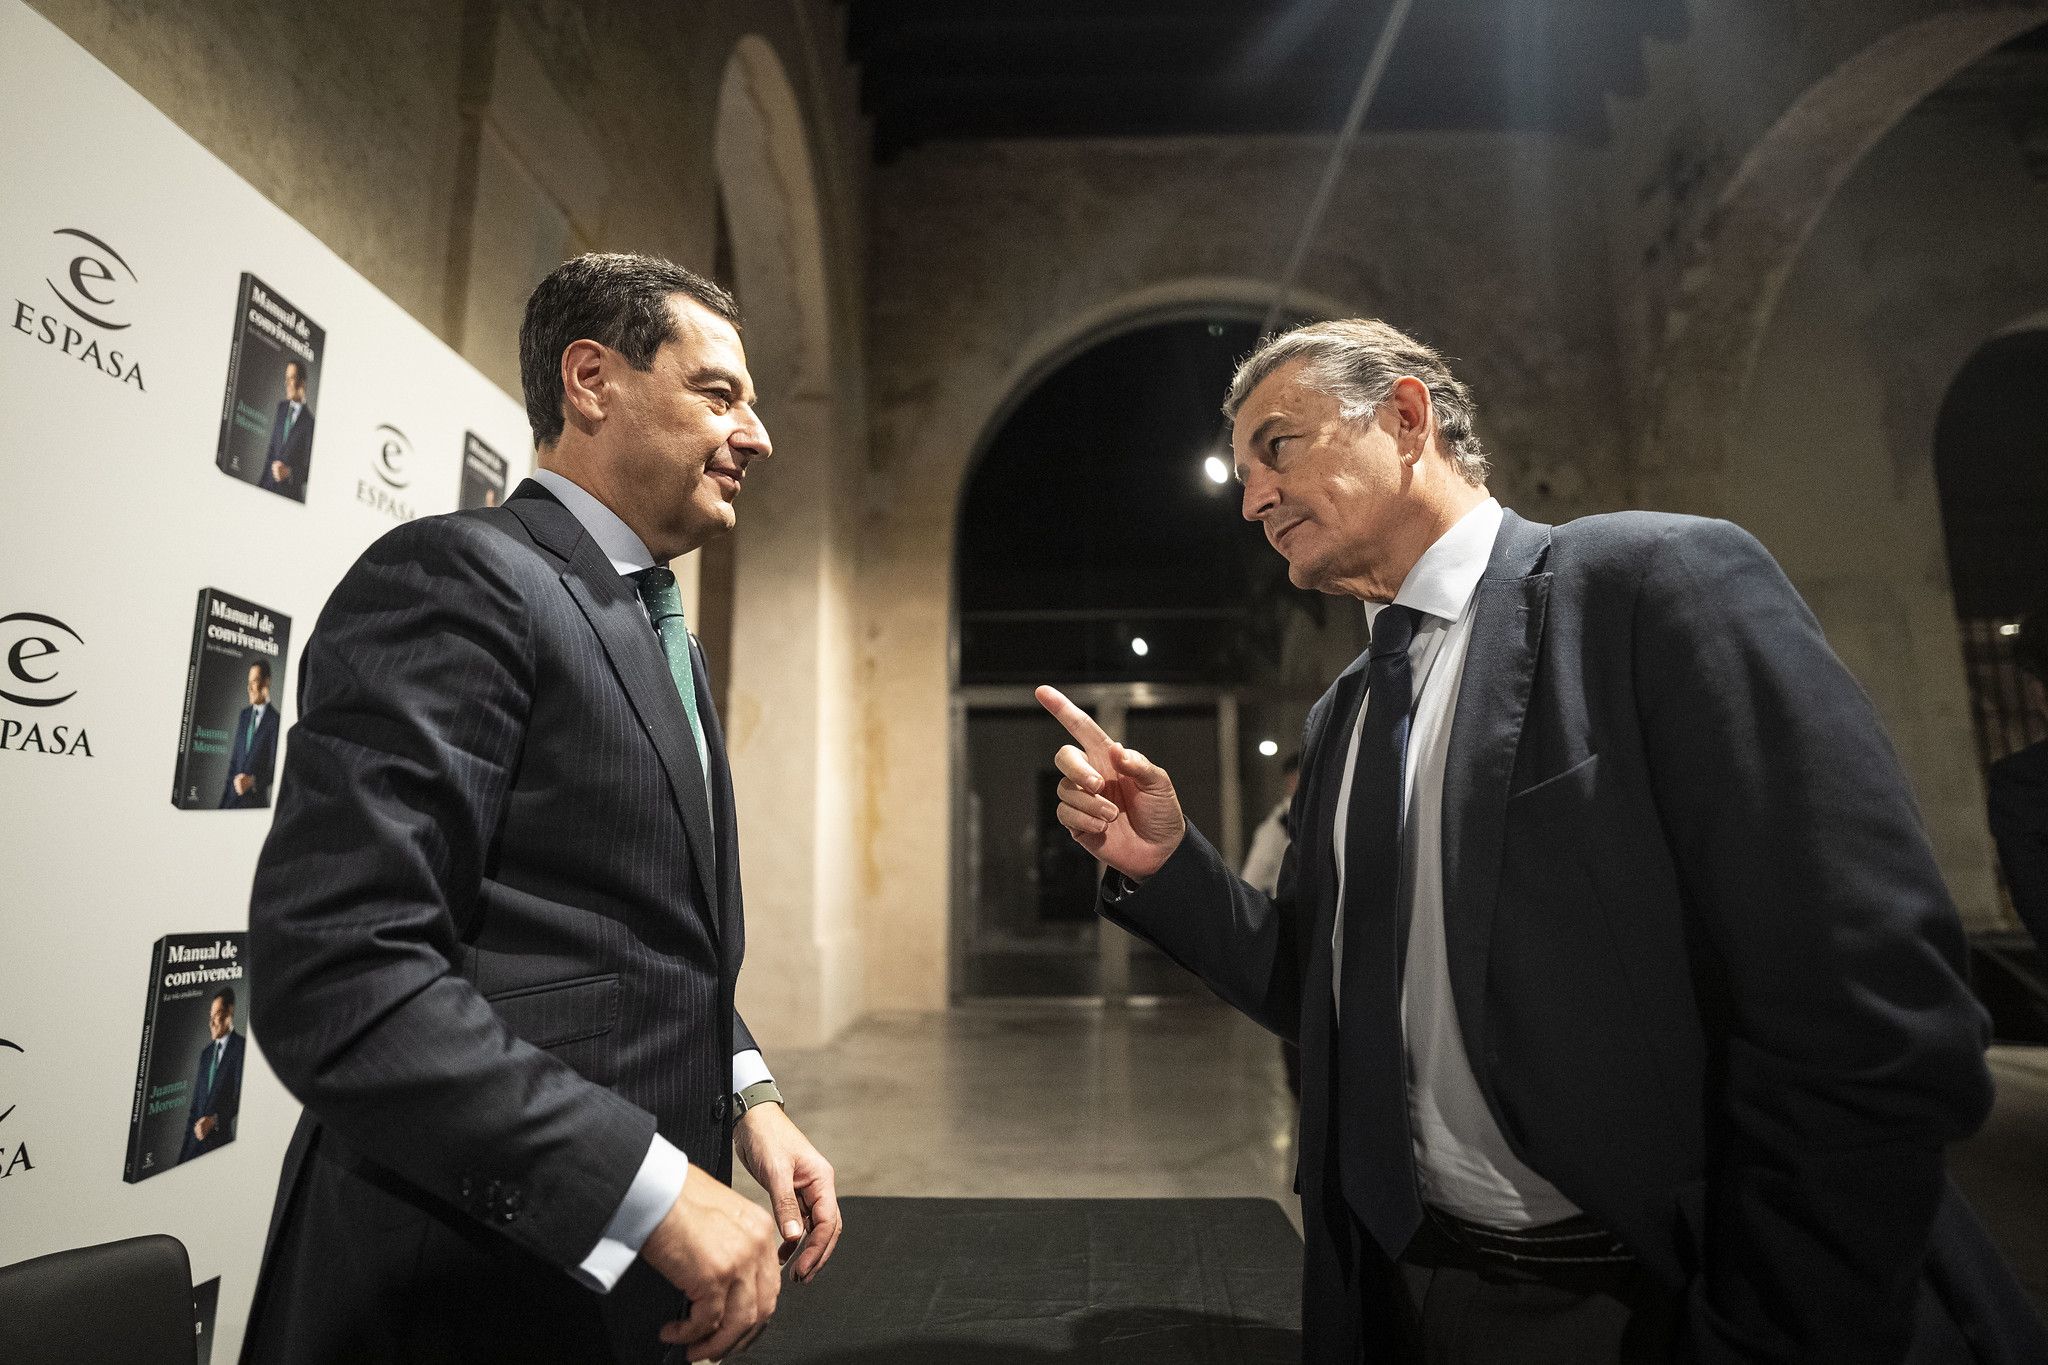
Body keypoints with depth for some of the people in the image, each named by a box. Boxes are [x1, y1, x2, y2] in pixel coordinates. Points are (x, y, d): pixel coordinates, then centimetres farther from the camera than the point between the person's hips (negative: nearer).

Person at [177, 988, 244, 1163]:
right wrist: (187, 1141, 12)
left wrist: (214, 1119, -15)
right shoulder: (205, 1052, 18)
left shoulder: (241, 1046, -5)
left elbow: (240, 1096, -10)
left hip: (224, 1136, -6)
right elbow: (195, 1102, 17)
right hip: (197, 1134, 6)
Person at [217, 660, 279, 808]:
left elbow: (274, 766, -9)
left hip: (256, 797, -5)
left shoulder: (275, 720, -10)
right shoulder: (243, 714, 12)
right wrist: (225, 795, 10)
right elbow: (234, 757, 14)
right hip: (233, 793, 5)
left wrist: (253, 781, -21)